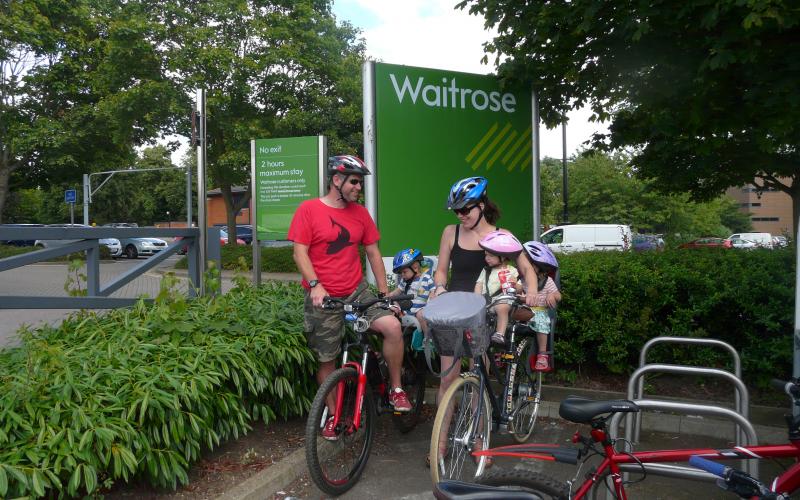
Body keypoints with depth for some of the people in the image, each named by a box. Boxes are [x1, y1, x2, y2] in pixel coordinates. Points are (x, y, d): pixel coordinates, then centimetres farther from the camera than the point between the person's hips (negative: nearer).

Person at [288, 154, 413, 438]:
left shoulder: (360, 213, 6)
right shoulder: (309, 209, -5)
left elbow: (373, 253, 11)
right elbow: (300, 253, -8)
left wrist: (385, 292, 7)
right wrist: (315, 285, -22)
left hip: (357, 292, 3)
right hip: (323, 298, -3)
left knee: (392, 326, -19)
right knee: (327, 360, 6)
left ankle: (396, 390, 0)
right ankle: (333, 416, 25)